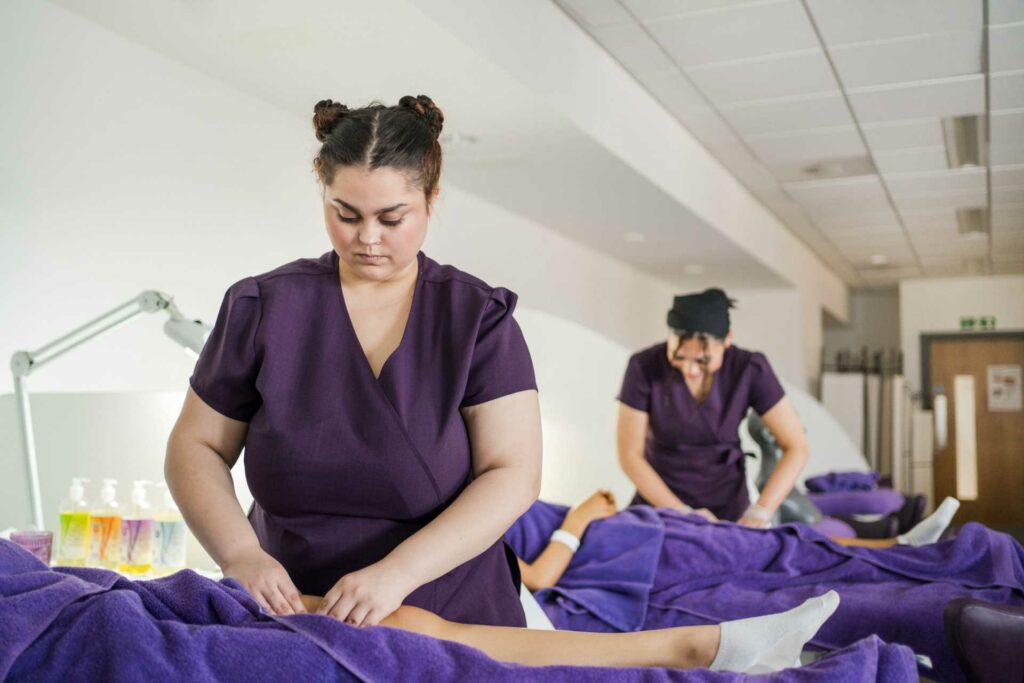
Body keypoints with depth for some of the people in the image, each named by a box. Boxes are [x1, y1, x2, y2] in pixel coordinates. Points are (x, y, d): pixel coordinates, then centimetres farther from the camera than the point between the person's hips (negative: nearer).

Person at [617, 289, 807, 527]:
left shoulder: (750, 369, -16)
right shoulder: (644, 367, -18)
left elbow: (797, 448, -12)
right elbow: (629, 455, -12)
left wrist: (758, 515, -22)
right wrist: (682, 513, -17)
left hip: (726, 507, -1)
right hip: (659, 500, 1)